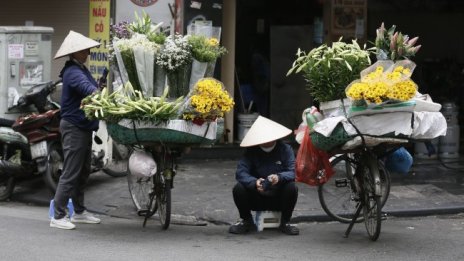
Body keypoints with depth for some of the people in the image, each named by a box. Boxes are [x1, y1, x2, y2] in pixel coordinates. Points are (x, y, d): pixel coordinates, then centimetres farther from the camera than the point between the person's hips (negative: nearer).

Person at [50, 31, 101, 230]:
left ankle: (79, 211, 25)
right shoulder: (73, 72, -19)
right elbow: (88, 89, -34)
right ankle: (58, 216, -5)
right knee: (71, 173, -9)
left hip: (84, 127, 10)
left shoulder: (82, 69, 15)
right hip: (74, 127, -10)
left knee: (83, 171, 16)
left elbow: (93, 89, 17)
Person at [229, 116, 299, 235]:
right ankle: (247, 221, 1)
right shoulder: (251, 152, -8)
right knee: (238, 188, -25)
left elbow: (293, 172, -19)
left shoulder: (285, 149, -8)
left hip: (279, 198, 0)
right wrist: (254, 183, -40)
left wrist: (279, 177, -41)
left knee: (292, 188, -30)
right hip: (257, 198, 1)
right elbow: (241, 173, -20)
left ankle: (285, 222, -6)